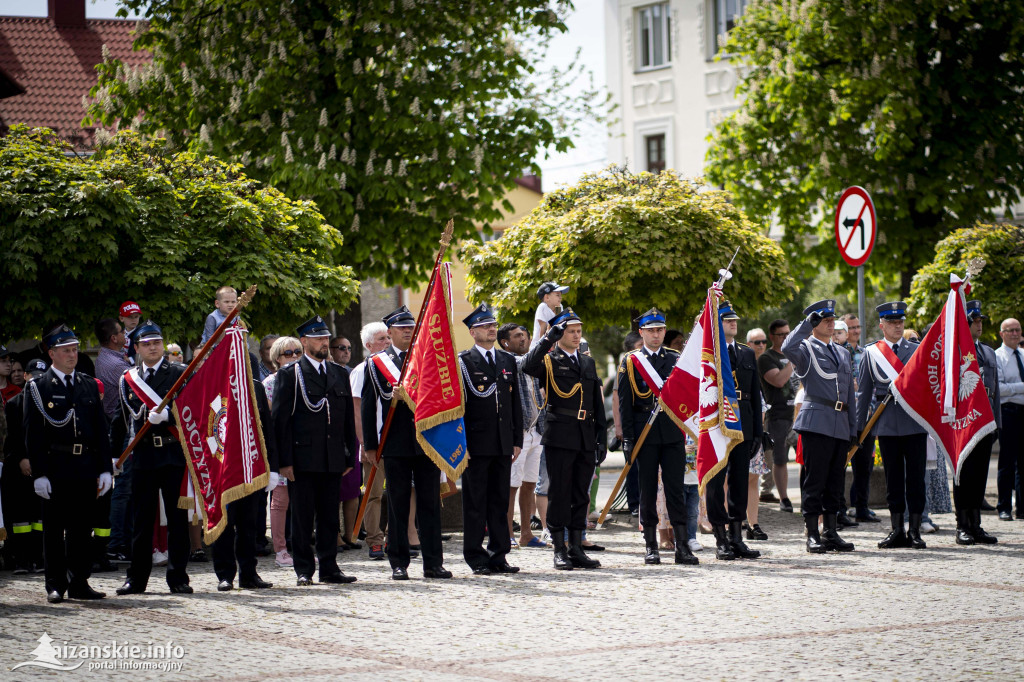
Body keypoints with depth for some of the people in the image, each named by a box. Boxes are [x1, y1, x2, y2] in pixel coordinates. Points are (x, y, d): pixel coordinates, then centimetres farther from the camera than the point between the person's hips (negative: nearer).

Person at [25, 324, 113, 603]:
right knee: (54, 528, 1)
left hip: (86, 466, 4)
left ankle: (79, 582, 14)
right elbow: (32, 435, -5)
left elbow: (101, 430, 14)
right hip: (55, 468, -4)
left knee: (82, 528, 7)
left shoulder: (89, 385, 13)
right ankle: (55, 585, 7)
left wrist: (105, 469, 6)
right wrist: (39, 473, -13)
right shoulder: (39, 387, -1)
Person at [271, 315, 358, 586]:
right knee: (302, 516, -1)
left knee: (330, 516, 7)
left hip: (333, 460, 4)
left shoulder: (339, 374, 15)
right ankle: (303, 570, 5)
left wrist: (350, 456, 10)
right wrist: (284, 460, -11)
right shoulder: (289, 374, 0)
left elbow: (348, 418, 17)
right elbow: (280, 419, -4)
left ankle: (329, 568, 13)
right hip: (302, 458, -4)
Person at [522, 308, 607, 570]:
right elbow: (528, 366, -23)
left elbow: (597, 401, 18)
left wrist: (601, 435, 11)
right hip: (560, 437, -5)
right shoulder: (548, 360, 0)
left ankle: (576, 549, 14)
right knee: (559, 494, -2)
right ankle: (560, 551, 2)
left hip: (586, 438, 5)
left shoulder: (588, 362, 18)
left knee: (581, 494, 9)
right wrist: (549, 338, -27)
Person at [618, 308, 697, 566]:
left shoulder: (676, 359, 11)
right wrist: (627, 438, -5)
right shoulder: (630, 361, 5)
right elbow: (625, 402, 1)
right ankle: (651, 546, 8)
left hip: (673, 432, 1)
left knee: (675, 487, -2)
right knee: (647, 489, 3)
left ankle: (682, 546, -2)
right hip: (645, 433, -1)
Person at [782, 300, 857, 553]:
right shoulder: (806, 349, 0)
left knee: (836, 480, 8)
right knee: (814, 479, -5)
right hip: (816, 423, -6)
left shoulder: (842, 353, 20)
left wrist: (853, 428, 16)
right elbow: (787, 348, -25)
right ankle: (812, 535, -1)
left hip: (840, 425, 6)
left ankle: (831, 532, 14)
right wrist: (808, 321, -16)